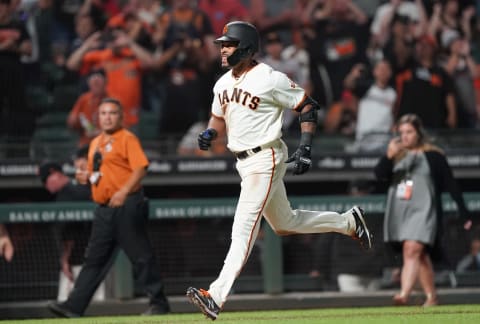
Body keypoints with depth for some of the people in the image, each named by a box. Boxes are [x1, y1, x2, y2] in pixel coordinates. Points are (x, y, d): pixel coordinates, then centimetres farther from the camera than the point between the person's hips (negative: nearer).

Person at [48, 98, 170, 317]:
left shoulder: (127, 139, -5)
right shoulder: (95, 143, 19)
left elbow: (140, 168, -14)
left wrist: (124, 191, -27)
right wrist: (86, 177, 6)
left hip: (127, 206, -8)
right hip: (104, 208, 8)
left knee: (140, 256, -5)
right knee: (94, 258, 5)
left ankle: (159, 303, 3)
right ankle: (74, 306, 2)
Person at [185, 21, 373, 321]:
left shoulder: (269, 79, -14)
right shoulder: (223, 84, 9)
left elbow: (307, 106, -9)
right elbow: (219, 118, 23)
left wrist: (306, 148, -16)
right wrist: (209, 134, -1)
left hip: (266, 159, -9)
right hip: (244, 162, 9)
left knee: (244, 226, -17)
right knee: (285, 224, 19)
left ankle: (216, 296, -25)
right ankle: (349, 222, 38)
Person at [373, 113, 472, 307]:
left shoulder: (434, 156, -1)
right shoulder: (397, 156, 11)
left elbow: (451, 186, 1)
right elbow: (379, 175, -4)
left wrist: (465, 215, 1)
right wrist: (389, 156, -23)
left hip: (423, 211, -5)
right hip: (399, 212, 5)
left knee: (412, 250, -21)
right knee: (421, 256, 13)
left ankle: (404, 294, -33)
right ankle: (431, 297, 21)